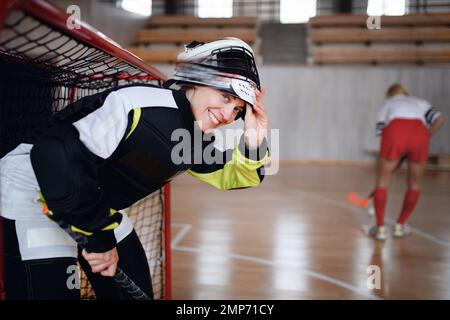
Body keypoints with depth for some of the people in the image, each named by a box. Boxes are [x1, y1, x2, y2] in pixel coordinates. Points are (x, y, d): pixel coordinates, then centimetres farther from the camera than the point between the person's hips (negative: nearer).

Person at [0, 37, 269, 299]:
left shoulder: (197, 139, -3)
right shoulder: (143, 106, -30)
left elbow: (229, 177, 9)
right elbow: (58, 153, -35)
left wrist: (253, 143, -14)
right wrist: (98, 237, -25)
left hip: (97, 207, 8)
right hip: (35, 194, -8)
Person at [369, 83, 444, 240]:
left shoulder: (386, 105, 33)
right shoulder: (421, 102, 35)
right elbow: (439, 119, 14)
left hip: (394, 131, -1)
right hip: (419, 133, 1)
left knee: (382, 182, 14)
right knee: (414, 184, 21)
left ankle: (380, 228, 12)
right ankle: (400, 226, 26)